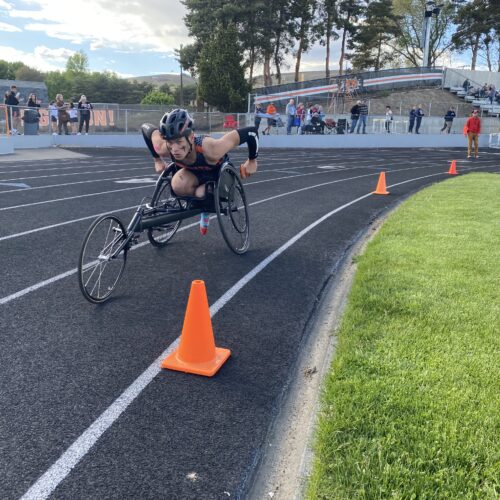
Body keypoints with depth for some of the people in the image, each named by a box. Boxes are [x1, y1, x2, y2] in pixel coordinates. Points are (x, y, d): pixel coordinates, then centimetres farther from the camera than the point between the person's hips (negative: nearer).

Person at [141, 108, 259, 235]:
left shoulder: (210, 149, -45)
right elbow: (146, 127, -13)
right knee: (178, 186, -29)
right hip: (193, 171, 2)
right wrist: (158, 160, -5)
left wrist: (252, 161, -21)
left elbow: (252, 132, -38)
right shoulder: (162, 148, -35)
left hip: (218, 171, -2)